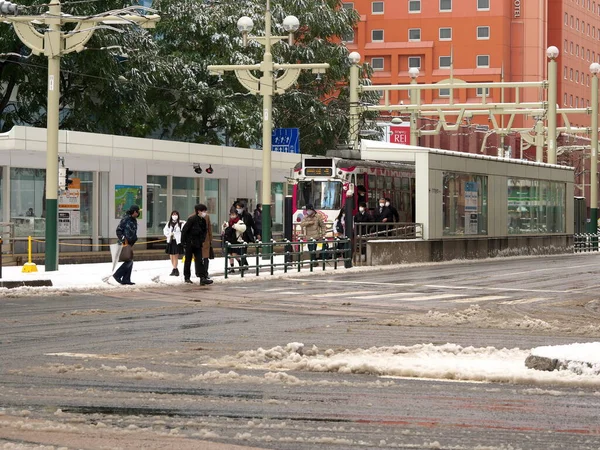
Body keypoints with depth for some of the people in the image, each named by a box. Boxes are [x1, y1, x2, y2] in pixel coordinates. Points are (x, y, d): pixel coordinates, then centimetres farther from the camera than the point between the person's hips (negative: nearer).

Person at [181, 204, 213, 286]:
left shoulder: (203, 220, 4)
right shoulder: (191, 219, -15)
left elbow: (204, 231, 16)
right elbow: (184, 230, -13)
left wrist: (202, 240, 1)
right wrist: (184, 242, -12)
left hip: (197, 244, 5)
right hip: (189, 243, -5)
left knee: (199, 260, -3)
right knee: (188, 260, 7)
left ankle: (203, 278, -11)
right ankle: (187, 277, 20)